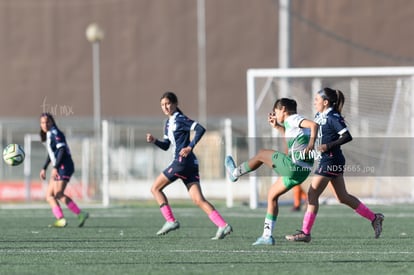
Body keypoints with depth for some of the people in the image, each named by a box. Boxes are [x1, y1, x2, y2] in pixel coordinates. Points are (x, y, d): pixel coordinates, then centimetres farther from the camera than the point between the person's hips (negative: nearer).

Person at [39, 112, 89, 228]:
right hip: (58, 168, 10)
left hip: (64, 166, -10)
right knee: (49, 195, 5)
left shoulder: (55, 133, -11)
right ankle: (60, 219, 0)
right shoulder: (48, 135, 18)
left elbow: (62, 150, -21)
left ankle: (80, 214, -15)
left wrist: (55, 168, -29)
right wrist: (44, 168, 28)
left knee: (58, 194, -16)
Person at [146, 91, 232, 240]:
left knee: (155, 188, 1)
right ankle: (223, 226, -13)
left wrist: (190, 147, -20)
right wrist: (154, 140, 9)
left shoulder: (180, 119, -6)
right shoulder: (168, 123, 21)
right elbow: (166, 145, 27)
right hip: (190, 165, 9)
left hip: (183, 161, -9)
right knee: (198, 200, -2)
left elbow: (200, 129, -17)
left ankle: (171, 221, -2)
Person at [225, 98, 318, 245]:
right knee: (272, 195, 17)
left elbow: (313, 125, -24)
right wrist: (277, 126, 35)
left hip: (293, 164, -10)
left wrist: (311, 145, -30)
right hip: (302, 171, 10)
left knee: (261, 154, 10)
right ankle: (267, 236, 17)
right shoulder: (293, 122, 21)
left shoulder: (293, 119, -7)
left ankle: (235, 173, 34)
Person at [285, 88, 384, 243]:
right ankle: (374, 218, 20)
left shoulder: (333, 117, -14)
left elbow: (347, 136, -19)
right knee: (342, 197, 13)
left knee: (312, 194, -7)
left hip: (331, 160, -10)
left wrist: (329, 145, -26)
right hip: (326, 160, 10)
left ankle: (305, 233, -4)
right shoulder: (320, 116, 13)